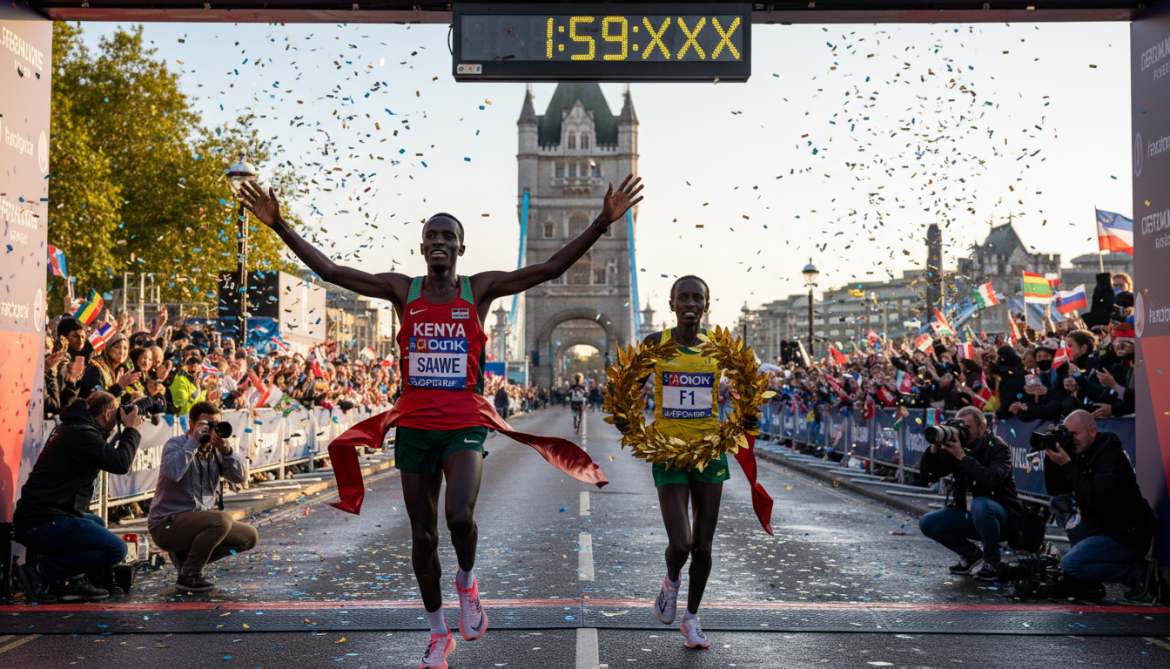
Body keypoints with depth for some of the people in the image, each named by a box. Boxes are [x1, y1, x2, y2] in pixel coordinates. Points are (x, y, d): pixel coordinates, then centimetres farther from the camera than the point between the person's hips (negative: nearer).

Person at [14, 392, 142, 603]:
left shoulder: (73, 429, 18)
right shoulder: (81, 434, -15)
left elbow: (109, 457, 30)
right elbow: (120, 463, -20)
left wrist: (128, 432, 21)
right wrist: (131, 430, -5)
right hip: (42, 524, -11)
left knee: (97, 523, 34)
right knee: (116, 549, -16)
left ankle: (72, 580, 13)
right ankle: (40, 572, -8)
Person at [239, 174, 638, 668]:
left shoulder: (480, 290, 1)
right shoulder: (402, 291, 4)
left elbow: (550, 269, -6)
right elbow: (330, 271, 2)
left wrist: (602, 223, -13)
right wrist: (279, 226, -4)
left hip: (465, 425, -2)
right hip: (414, 426, 2)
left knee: (460, 516, -24)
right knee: (423, 536, 8)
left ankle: (467, 582, 10)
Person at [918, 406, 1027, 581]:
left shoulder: (998, 448, -14)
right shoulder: (955, 448, 2)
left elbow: (992, 479, -35)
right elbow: (927, 476, -4)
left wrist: (962, 456, -36)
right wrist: (934, 449, -19)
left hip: (1004, 518, -6)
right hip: (970, 516, 6)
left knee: (980, 504, -38)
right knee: (927, 523, -13)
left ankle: (991, 562, -16)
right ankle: (971, 554, 8)